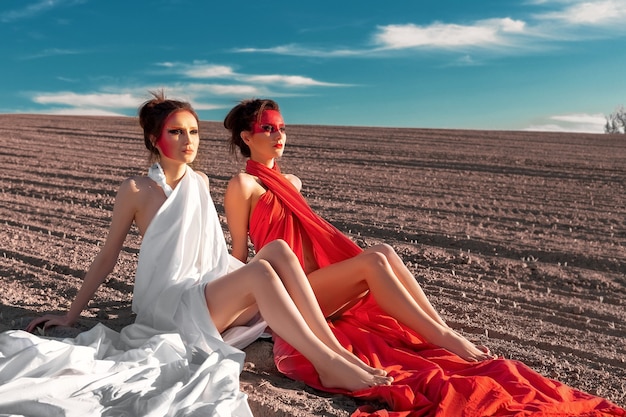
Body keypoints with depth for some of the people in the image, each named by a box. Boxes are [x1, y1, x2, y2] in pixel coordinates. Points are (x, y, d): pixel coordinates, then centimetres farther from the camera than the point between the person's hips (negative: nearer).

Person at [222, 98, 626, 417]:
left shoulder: (289, 182, 19)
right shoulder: (243, 184, -5)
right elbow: (239, 255, -5)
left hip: (319, 282, 7)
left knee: (383, 252, -19)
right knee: (373, 259, -27)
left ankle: (446, 333, -20)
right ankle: (447, 342, -27)